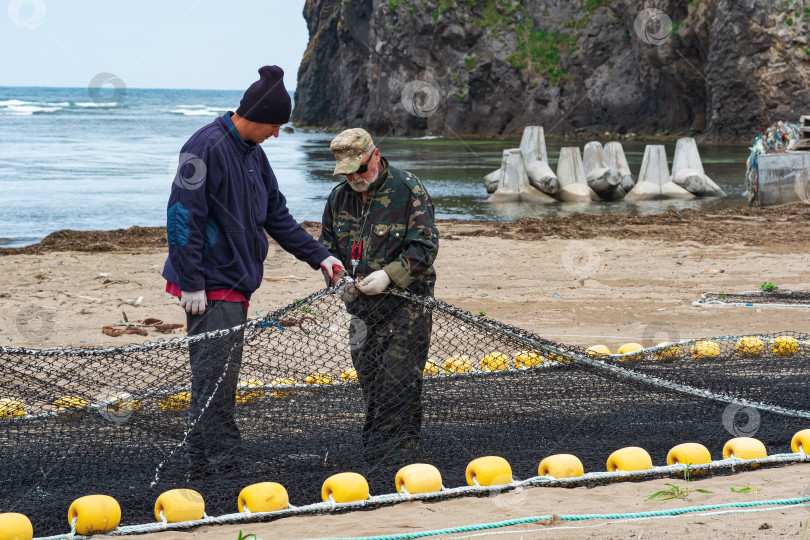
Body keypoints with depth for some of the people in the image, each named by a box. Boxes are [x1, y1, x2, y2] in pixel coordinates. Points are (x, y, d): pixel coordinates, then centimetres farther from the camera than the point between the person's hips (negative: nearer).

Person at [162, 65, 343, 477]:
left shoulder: (253, 154, 14)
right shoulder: (207, 147, -15)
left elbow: (277, 215, 22)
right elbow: (182, 216, -18)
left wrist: (318, 256, 15)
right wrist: (191, 283, -19)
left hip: (234, 284, 9)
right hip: (210, 288, -9)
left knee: (214, 380, 13)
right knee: (215, 379, -9)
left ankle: (202, 463, 19)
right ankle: (223, 463, -6)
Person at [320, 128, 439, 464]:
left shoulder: (408, 191, -8)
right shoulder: (339, 197, 11)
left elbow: (425, 246, -10)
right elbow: (327, 247, 19)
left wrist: (389, 275, -22)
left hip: (405, 304, -6)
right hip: (361, 307, 6)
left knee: (399, 380, -10)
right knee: (369, 380, 8)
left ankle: (398, 455, -7)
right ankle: (374, 453, 16)